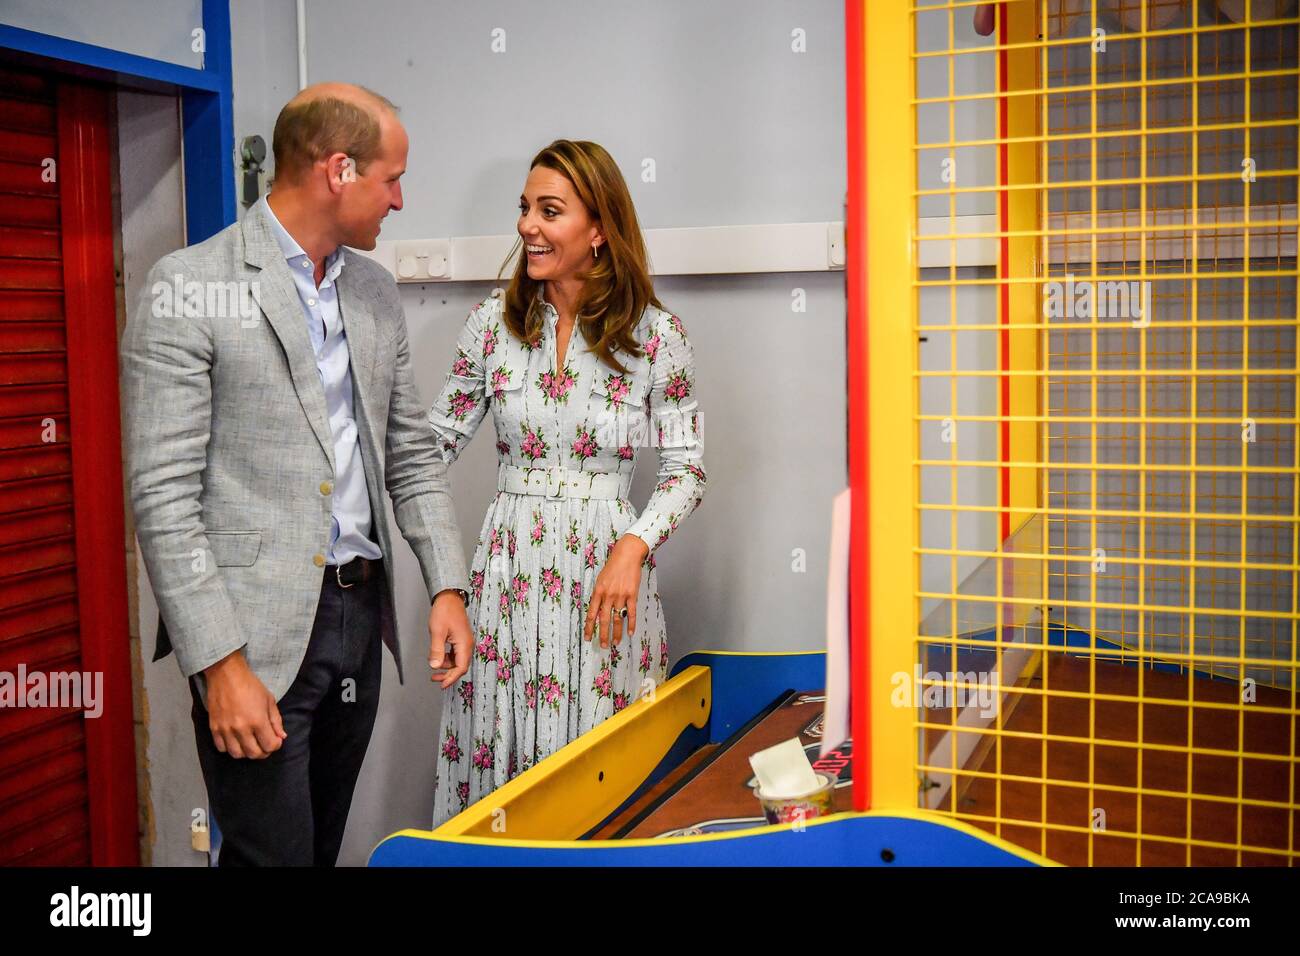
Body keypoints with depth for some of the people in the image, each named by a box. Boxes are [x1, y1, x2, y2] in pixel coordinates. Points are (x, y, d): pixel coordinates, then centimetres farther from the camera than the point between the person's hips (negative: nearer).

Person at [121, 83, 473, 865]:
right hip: (255, 632, -6)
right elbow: (164, 496, -13)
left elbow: (412, 453, 15)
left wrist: (448, 586, 3)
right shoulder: (190, 288, -10)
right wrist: (219, 661, -18)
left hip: (360, 618, 6)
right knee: (275, 852, -1)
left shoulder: (375, 291, 11)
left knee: (323, 846, 16)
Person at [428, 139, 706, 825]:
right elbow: (439, 440, 10)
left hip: (608, 569, -2)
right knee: (496, 763, 6)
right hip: (508, 561, 2)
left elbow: (685, 469, 0)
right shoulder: (496, 319, 4)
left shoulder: (656, 334, -3)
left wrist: (633, 549, -15)